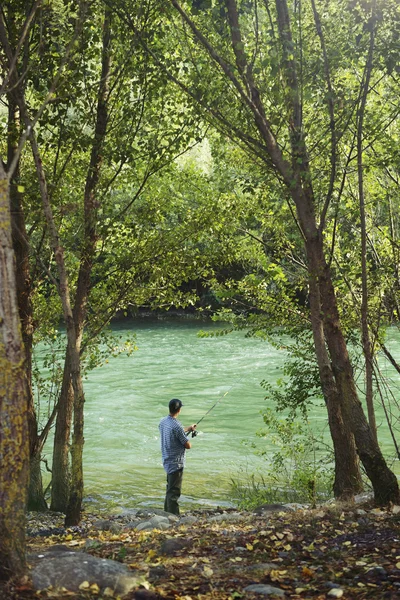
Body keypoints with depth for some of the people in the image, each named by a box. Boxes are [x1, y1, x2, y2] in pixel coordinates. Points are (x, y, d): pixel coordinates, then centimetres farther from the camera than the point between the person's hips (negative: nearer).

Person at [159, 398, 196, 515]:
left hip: (167, 461, 9)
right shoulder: (177, 426, -24)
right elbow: (188, 446, -17)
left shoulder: (163, 422, 2)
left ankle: (167, 513, 31)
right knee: (174, 492, -3)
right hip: (176, 463, -9)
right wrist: (187, 442, 7)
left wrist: (188, 429, 33)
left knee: (170, 489, 21)